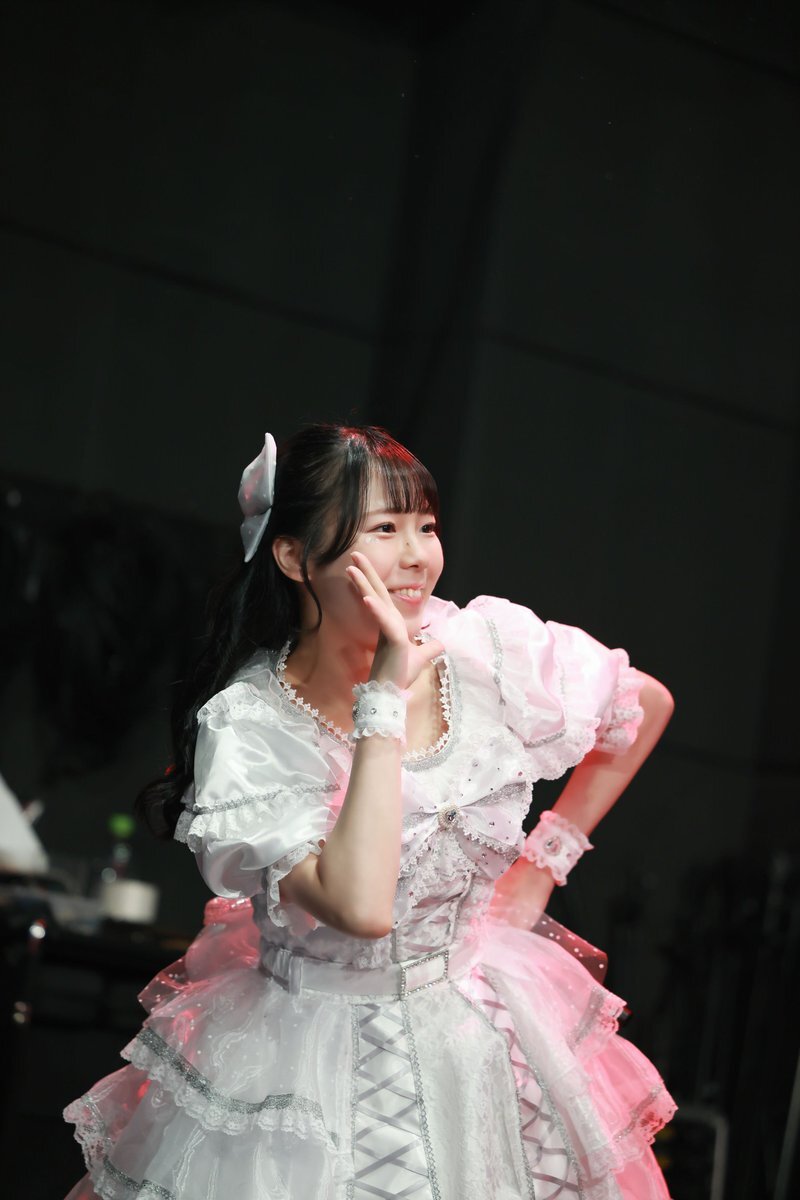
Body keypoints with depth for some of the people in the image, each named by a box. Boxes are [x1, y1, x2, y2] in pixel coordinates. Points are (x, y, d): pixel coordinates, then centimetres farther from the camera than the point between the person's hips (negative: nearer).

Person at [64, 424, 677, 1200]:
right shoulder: (249, 725, -20)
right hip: (309, 1061, -3)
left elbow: (647, 706, 7)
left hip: (481, 1040, 3)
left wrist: (544, 861, 4)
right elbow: (359, 905, -33)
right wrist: (383, 699, -30)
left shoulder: (491, 653, -11)